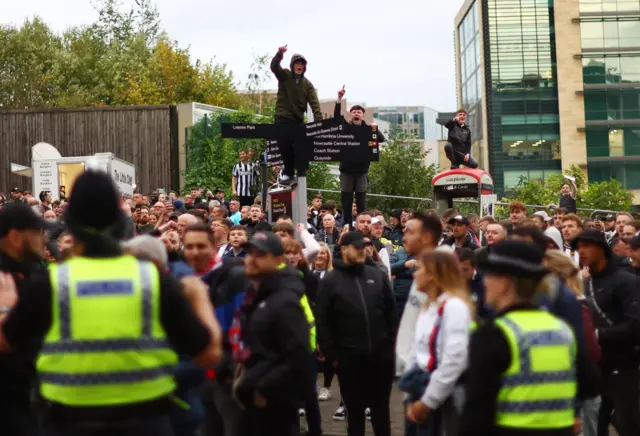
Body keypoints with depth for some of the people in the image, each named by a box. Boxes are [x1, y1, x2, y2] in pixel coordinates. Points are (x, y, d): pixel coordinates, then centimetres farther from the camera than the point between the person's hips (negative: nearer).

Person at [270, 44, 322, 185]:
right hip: (282, 118, -3)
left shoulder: (307, 84, 5)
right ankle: (289, 171, 8)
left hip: (298, 119, 3)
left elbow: (314, 103, -5)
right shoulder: (284, 76, 0)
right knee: (285, 145, -11)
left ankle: (288, 171, 22)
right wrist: (280, 54, -39)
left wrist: (319, 120, -19)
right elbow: (274, 66, -20)